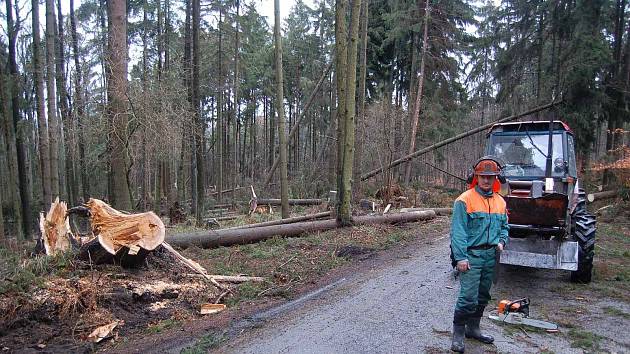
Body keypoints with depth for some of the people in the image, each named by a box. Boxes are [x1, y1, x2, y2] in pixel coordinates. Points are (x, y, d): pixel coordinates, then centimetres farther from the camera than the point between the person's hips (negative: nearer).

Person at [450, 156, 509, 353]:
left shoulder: (500, 202, 9)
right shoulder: (465, 200, -12)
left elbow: (504, 226, 22)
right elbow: (458, 231, -15)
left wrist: (501, 241, 2)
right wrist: (460, 257, -20)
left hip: (490, 256, 7)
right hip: (471, 255, -7)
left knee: (482, 296, 17)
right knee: (468, 298, -10)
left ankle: (473, 328, 32)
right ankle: (458, 335, 4)